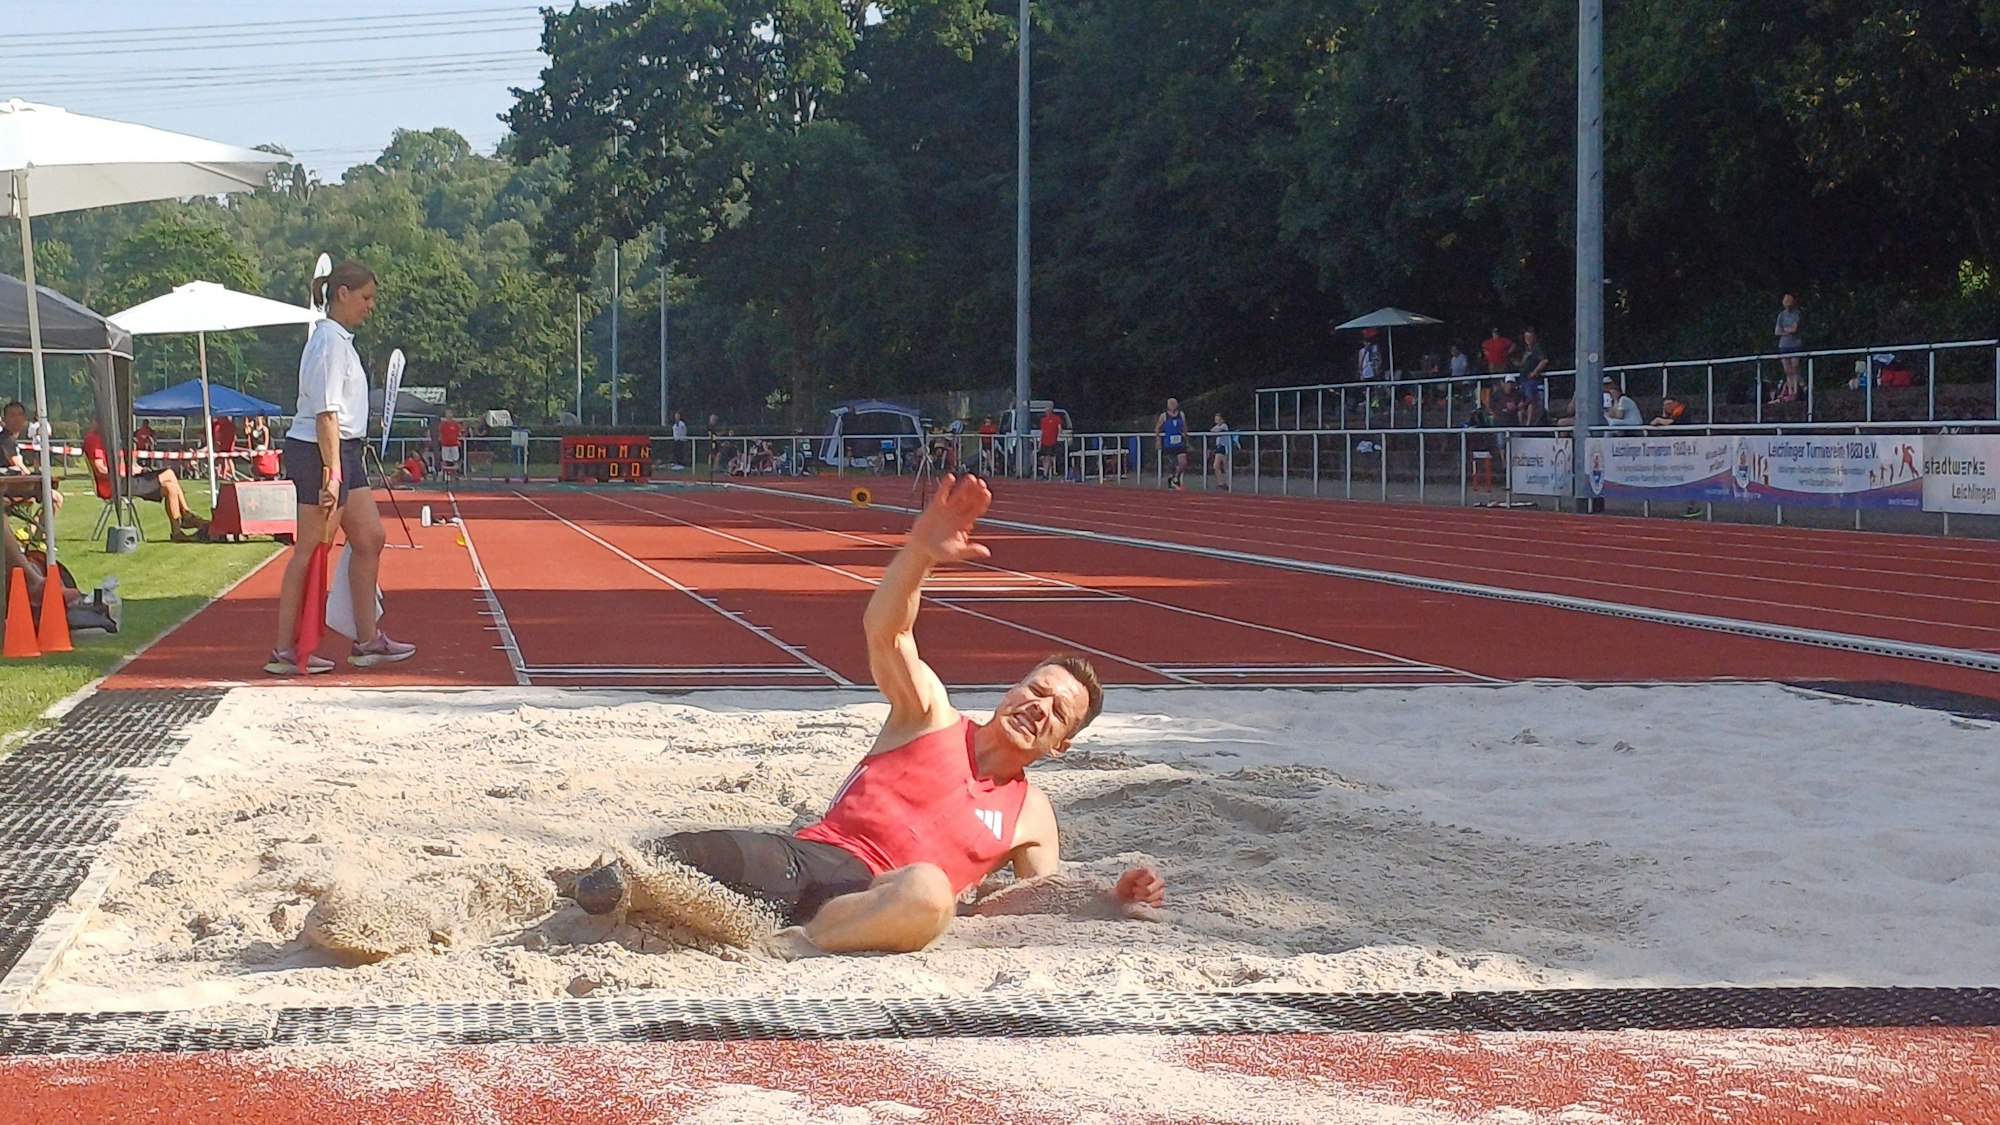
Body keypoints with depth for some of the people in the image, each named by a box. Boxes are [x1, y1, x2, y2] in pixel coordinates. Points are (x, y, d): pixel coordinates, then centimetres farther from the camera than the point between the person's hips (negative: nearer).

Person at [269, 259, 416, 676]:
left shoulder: (340, 340, 15)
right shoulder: (329, 342, -15)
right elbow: (326, 412, -21)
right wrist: (331, 472, -24)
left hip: (344, 451, 10)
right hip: (319, 452, -10)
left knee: (370, 539, 11)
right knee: (312, 550, -5)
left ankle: (367, 640, 17)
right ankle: (285, 651, 0)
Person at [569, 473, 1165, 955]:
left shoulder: (1032, 812, 28)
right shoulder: (931, 717, 19)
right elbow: (883, 632, 1)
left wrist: (1106, 903, 5)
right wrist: (919, 553, -21)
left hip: (872, 903, 1)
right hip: (808, 857, -1)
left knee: (929, 894, -41)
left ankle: (783, 945, -40)